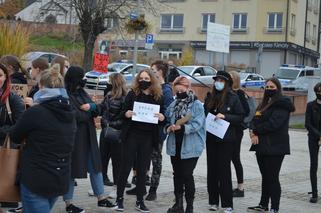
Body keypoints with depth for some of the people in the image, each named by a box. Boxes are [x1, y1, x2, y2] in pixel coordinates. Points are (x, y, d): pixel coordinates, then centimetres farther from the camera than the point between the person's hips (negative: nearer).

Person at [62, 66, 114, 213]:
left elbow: (96, 111, 12)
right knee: (71, 169, 2)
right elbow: (74, 115, -23)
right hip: (73, 137, -8)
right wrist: (89, 114, -5)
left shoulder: (82, 92, 12)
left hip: (88, 137, 8)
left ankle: (101, 199, 21)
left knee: (95, 167, 12)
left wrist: (91, 106, -11)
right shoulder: (65, 95, -14)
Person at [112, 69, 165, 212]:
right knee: (125, 167, 0)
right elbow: (123, 112, 2)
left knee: (142, 169, 7)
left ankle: (140, 201, 15)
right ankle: (119, 198, 10)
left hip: (148, 137, 2)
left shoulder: (158, 97, 5)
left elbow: (163, 117, 8)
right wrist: (127, 114, -19)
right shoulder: (132, 94, 1)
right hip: (132, 135, -1)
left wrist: (162, 117, -14)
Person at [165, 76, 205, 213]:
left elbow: (197, 124, -17)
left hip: (190, 147, -6)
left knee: (187, 175, -4)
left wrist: (182, 127, -30)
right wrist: (168, 127, -7)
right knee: (177, 174, 13)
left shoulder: (196, 105, -7)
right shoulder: (174, 104, 12)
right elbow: (166, 119, 15)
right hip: (175, 145, 6)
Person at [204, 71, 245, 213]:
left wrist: (225, 117, -18)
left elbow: (240, 117, -7)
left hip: (226, 139, -5)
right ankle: (213, 201, 15)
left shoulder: (233, 98, -5)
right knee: (212, 169, 7)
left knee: (224, 169, -4)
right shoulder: (210, 97, 9)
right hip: (211, 137, 5)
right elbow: (204, 113, 18)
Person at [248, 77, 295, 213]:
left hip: (275, 147, -8)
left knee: (272, 178, -6)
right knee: (265, 176, 15)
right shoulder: (264, 104, 18)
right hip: (262, 146, 8)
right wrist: (253, 133, -8)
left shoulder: (281, 104, -10)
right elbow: (254, 120, 13)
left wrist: (255, 131, -11)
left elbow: (273, 123, -21)